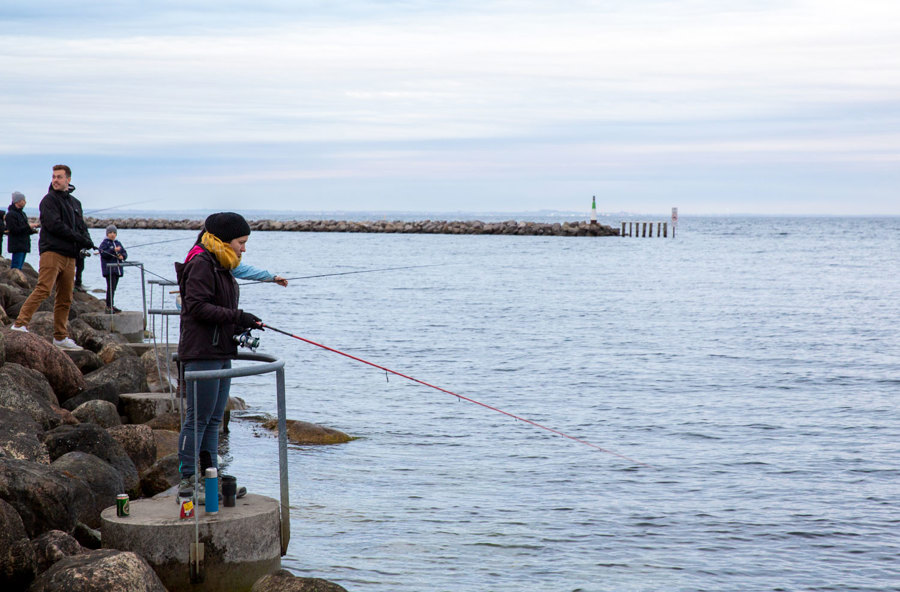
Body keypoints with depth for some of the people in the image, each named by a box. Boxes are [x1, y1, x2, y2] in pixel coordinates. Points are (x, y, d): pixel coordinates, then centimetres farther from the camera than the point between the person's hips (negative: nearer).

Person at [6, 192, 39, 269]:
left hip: (24, 246, 9)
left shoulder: (22, 213, 19)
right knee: (15, 269, -11)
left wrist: (33, 230, 5)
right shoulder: (11, 214, -9)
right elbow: (14, 230, -18)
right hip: (17, 246, -9)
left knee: (19, 267, 9)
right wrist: (29, 226, -16)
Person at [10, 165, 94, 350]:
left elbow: (82, 228, 22)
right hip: (52, 252, -7)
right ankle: (20, 324, -23)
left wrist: (86, 242, -1)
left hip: (69, 256, 7)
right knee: (43, 289, -20)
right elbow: (54, 225, -13)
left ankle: (60, 337, 11)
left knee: (65, 298, 6)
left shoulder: (75, 203, 22)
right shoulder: (49, 200, 0)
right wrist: (80, 239, -13)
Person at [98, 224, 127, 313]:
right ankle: (109, 306, -16)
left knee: (113, 287, 10)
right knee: (111, 286, -15)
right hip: (108, 268, -7)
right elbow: (103, 254, -15)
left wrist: (122, 256, -6)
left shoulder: (118, 243, 19)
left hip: (117, 269, 7)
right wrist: (114, 250, -25)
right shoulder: (105, 243, -1)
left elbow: (125, 253, 17)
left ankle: (110, 306, 17)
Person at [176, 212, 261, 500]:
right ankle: (187, 482, -1)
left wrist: (240, 328, 8)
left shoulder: (221, 266, 19)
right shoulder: (201, 264, -12)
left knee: (214, 419, 12)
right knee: (198, 419, -6)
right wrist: (237, 317, -23)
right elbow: (197, 306, -21)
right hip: (201, 354, -10)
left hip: (221, 354, 10)